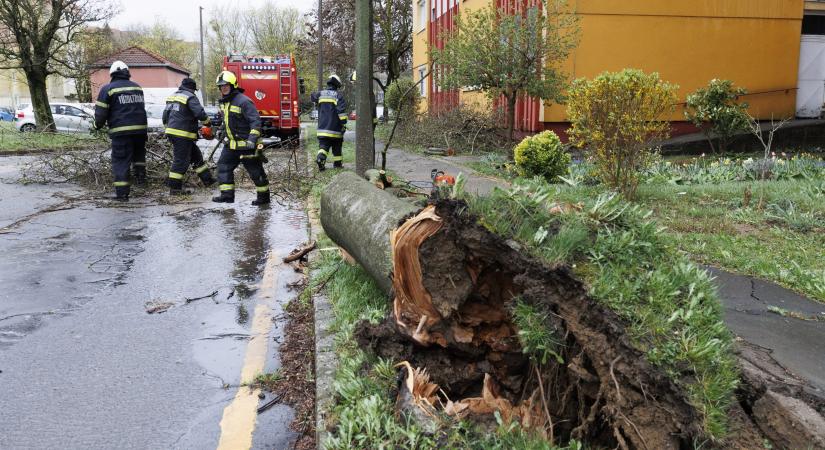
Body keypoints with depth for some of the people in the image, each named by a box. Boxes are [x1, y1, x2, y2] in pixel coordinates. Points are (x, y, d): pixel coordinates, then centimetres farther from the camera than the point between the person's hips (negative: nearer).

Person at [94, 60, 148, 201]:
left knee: (121, 161, 0)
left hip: (121, 131, -4)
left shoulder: (108, 89, -2)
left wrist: (98, 125, 17)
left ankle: (122, 193, -1)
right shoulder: (137, 87, 12)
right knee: (139, 152, 30)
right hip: (140, 128, 4)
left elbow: (101, 112, -2)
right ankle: (140, 175, 20)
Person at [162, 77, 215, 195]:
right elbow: (200, 114, -19)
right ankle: (174, 188, -2)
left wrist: (169, 128, 30)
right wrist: (208, 123, -2)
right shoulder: (190, 97, -9)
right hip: (183, 135, -9)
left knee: (196, 156, 17)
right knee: (181, 161, -5)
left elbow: (165, 117, 21)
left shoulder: (172, 96, 18)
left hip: (172, 131, 9)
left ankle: (207, 179, 22)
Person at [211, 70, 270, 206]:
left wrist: (252, 139, -31)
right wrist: (222, 130, 27)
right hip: (231, 144, 9)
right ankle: (227, 195, 9)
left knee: (255, 171, 1)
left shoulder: (243, 101, -18)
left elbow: (256, 121, -23)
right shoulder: (224, 101, 10)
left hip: (246, 144, -9)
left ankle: (264, 197, 13)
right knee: (223, 166, 4)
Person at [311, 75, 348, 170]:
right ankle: (338, 163, 21)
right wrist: (344, 123, -12)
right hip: (335, 127, -3)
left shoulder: (320, 94, 6)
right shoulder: (338, 96, -8)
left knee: (323, 145, 2)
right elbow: (342, 111, -15)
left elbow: (312, 97, 28)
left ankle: (320, 158, -22)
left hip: (322, 127, 3)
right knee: (336, 146, 13)